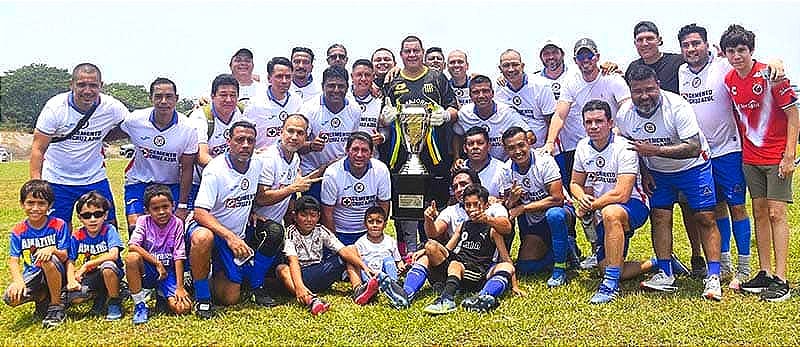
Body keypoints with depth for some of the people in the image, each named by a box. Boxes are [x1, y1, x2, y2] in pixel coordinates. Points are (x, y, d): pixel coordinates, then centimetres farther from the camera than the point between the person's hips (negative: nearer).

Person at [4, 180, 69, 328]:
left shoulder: (58, 225, -7)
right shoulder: (18, 231, -1)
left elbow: (64, 256, -10)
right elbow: (13, 260, -8)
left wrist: (52, 249, -33)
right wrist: (18, 280, -28)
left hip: (55, 275, -2)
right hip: (32, 276, 2)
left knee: (49, 259, -36)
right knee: (11, 298, -26)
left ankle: (56, 306, -17)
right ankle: (42, 298, 9)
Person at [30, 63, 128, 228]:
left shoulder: (112, 107, -13)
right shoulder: (55, 107, -16)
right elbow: (38, 148, -12)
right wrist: (36, 184, -19)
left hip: (95, 178, 2)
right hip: (57, 180, -1)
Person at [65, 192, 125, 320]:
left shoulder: (109, 230, -11)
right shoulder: (76, 236, -1)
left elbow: (113, 255, -25)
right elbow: (70, 261, -2)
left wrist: (86, 265, -21)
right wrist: (71, 280, -20)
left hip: (110, 273, -3)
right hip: (89, 277, 4)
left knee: (108, 266, -37)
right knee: (74, 297, -22)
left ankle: (115, 303, -12)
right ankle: (101, 296, 12)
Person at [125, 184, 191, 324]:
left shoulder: (177, 224, -7)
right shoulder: (143, 221, -6)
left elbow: (179, 257, -9)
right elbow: (132, 246, -21)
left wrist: (180, 287, -13)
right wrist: (157, 263, -24)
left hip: (169, 272, 0)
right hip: (147, 270, 0)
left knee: (183, 308, -22)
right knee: (132, 257, -34)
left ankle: (162, 295, 16)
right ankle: (140, 305, -16)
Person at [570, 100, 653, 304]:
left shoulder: (624, 148, -19)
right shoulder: (583, 147, 0)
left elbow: (621, 195, -27)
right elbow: (575, 184, 10)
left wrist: (590, 206, -17)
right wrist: (582, 197, -13)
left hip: (634, 205, -6)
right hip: (603, 214, 7)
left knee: (611, 213, -41)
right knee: (607, 269, -2)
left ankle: (611, 284, -34)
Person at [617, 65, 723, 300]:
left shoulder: (677, 106, -27)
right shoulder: (624, 115, -12)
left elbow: (694, 148, -33)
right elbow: (629, 148, 9)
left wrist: (655, 150, -38)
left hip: (693, 167, -4)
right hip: (657, 173, 4)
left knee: (705, 218, -7)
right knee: (659, 218, -2)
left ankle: (713, 277, -3)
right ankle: (665, 274, 7)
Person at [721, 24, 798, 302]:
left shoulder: (769, 75, -14)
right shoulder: (729, 81, 3)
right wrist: (742, 146, 11)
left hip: (777, 156, -6)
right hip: (750, 157, 6)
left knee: (776, 213, -7)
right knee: (759, 213, 9)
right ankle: (765, 274, 16)